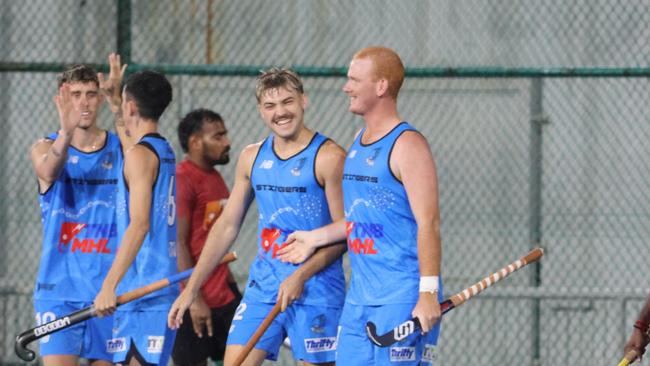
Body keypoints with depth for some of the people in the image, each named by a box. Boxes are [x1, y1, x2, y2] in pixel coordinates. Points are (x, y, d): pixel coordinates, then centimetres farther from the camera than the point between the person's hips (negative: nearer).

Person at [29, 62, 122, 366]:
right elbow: (48, 172, -24)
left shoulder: (121, 149, 6)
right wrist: (66, 133, -46)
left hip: (110, 291, 2)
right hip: (59, 290, -2)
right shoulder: (45, 148, 0)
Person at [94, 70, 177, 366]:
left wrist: (109, 285, -25)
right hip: (164, 286, 10)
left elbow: (139, 224, -21)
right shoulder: (166, 152, 16)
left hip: (142, 290, -10)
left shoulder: (140, 155, -12)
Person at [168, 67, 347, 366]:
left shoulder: (328, 157, -8)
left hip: (316, 288, -5)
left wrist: (301, 276, -19)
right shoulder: (252, 158, 10)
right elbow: (227, 225, 16)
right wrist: (191, 288, 13)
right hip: (262, 285, 5)